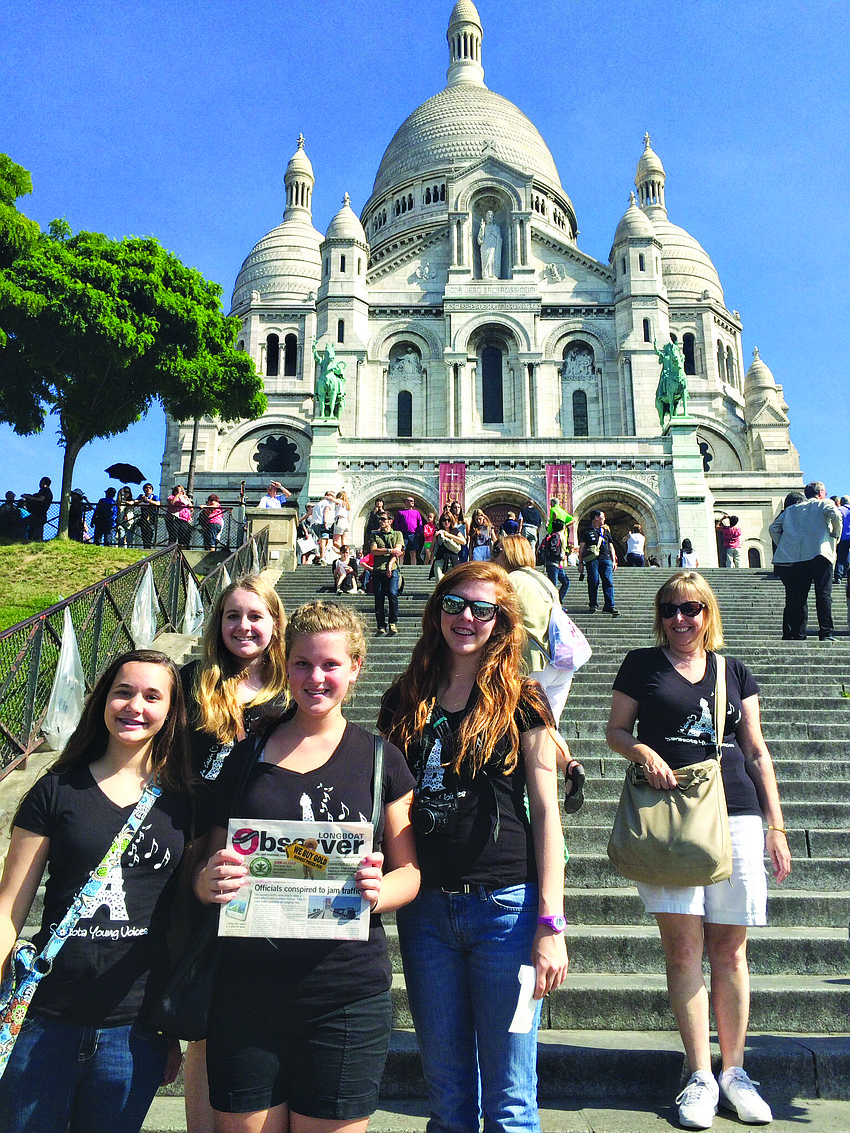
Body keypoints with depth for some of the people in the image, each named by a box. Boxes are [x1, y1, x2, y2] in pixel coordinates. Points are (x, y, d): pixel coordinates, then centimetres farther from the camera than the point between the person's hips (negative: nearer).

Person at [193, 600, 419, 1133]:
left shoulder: (381, 759, 0)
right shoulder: (245, 750, 4)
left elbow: (409, 871, 4)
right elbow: (210, 861, 10)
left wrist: (378, 890, -18)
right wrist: (209, 880, -13)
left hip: (346, 994, -1)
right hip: (246, 985, 1)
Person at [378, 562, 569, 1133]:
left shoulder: (521, 701, -1)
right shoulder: (404, 703, 9)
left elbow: (546, 811, -4)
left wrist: (550, 924, -10)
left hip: (506, 906, -3)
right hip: (424, 909, 3)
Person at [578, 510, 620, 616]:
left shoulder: (606, 531, 22)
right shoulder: (587, 531, 9)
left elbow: (611, 547, 23)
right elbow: (581, 548, 7)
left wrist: (614, 561, 14)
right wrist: (581, 563, 1)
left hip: (606, 559, 3)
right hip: (592, 560, -3)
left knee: (609, 582, -7)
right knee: (593, 582, -4)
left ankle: (609, 606, -9)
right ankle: (593, 605, 8)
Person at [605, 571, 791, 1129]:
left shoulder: (735, 672, 14)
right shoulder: (642, 665, 9)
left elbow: (757, 751, 13)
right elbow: (616, 731, 11)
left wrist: (777, 826, 8)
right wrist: (645, 753, -11)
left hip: (736, 814, 2)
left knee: (730, 949, 7)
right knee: (684, 946, -1)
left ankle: (734, 1072, 21)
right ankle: (700, 1076, 11)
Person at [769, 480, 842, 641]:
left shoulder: (790, 510, 23)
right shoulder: (824, 504, 12)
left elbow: (773, 528, 15)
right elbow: (836, 515, -9)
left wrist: (783, 546, 16)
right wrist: (835, 536, 3)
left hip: (792, 558, 4)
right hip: (819, 555, -4)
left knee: (795, 599, 4)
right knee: (823, 595, -2)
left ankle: (794, 635, 3)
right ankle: (826, 633, -7)